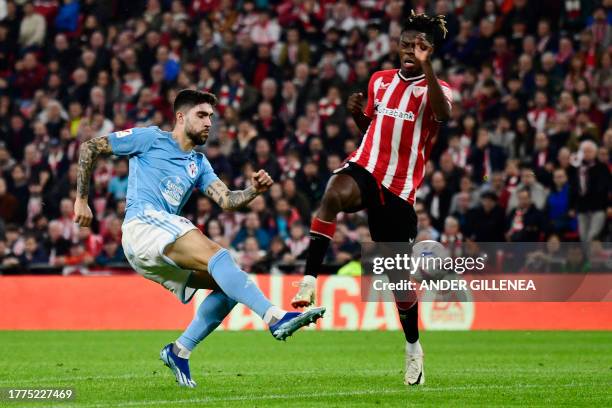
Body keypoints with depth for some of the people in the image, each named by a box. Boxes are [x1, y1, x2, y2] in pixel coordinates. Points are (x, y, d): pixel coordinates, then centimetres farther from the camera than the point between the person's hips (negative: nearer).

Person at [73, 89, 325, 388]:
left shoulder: (198, 164, 25)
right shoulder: (150, 139, 7)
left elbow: (226, 200, 10)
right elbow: (89, 148, 7)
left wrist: (254, 190, -10)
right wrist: (81, 200, 5)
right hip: (144, 223, -8)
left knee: (229, 285, -4)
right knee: (217, 254, -28)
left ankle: (179, 351, 0)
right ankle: (275, 317, -44)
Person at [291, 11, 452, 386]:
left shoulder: (435, 88, 1)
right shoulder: (380, 81, 14)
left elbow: (443, 114, -24)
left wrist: (426, 65, -31)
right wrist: (358, 113, 4)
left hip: (401, 188, -2)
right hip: (365, 168, 2)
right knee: (334, 194, -36)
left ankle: (413, 347, 27)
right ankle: (309, 281, -38)